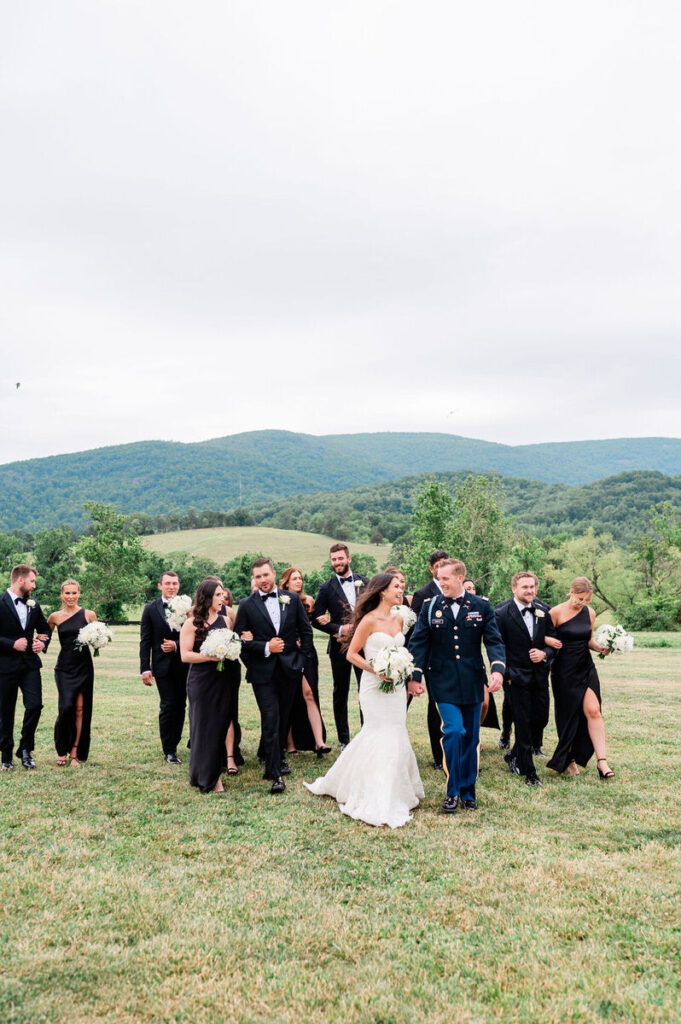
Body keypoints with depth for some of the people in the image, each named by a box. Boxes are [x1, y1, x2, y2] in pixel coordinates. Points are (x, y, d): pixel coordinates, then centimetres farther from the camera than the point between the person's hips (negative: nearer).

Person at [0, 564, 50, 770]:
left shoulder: (33, 605, 11)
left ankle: (25, 749, 11)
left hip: (30, 663, 4)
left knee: (34, 705, -7)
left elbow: (44, 628, 23)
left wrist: (43, 642, 3)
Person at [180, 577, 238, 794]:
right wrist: (210, 656, -18)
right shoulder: (192, 623, -5)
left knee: (220, 726, 6)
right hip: (201, 682, -4)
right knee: (204, 728, 2)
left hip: (224, 681, 4)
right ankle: (206, 778, 16)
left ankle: (214, 775, 20)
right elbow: (185, 655, -9)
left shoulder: (226, 620, 8)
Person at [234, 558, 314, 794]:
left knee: (284, 717, 15)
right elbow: (241, 639, -4)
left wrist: (302, 659, 5)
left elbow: (306, 630, 9)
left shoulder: (292, 599, 4)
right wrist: (266, 648, -15)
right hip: (263, 671, -2)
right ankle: (275, 774, -2)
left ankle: (279, 756, 37)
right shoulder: (247, 606, -2)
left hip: (289, 668, 3)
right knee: (270, 720, -7)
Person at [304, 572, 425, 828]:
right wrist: (377, 670, -20)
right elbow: (352, 654, -10)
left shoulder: (398, 619, 9)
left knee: (388, 736, 11)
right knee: (383, 736, -5)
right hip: (374, 685, -7)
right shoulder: (369, 620, -12)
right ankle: (380, 804, 6)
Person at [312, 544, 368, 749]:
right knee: (340, 693, 8)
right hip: (340, 646, -1)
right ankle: (344, 740, 19)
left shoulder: (364, 583, 5)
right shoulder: (326, 588, -1)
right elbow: (316, 618, -3)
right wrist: (339, 629, -14)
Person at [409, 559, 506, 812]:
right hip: (443, 682, -2)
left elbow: (493, 641, -2)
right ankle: (452, 791, 2)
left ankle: (467, 792, 25)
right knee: (453, 731, -14)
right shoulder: (430, 607, 1)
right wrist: (415, 676, -7)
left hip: (472, 682, 2)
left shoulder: (481, 607, 2)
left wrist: (497, 669, -18)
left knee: (470, 739, 9)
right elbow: (418, 643, 1)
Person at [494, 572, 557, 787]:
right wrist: (505, 674, -10)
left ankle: (514, 756, 32)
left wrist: (544, 653, -11)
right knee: (523, 722, 0)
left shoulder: (543, 610, 1)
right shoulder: (502, 613, -11)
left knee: (541, 718, 9)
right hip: (517, 675, -5)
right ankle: (529, 771, 12)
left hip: (540, 674, 5)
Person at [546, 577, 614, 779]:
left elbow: (589, 640, 16)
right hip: (564, 670, -3)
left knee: (593, 711, -8)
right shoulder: (556, 612, -9)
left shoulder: (590, 613, 5)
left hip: (586, 669, 3)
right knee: (568, 715, 5)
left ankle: (602, 762, -5)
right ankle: (568, 759, 22)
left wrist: (600, 648, -2)